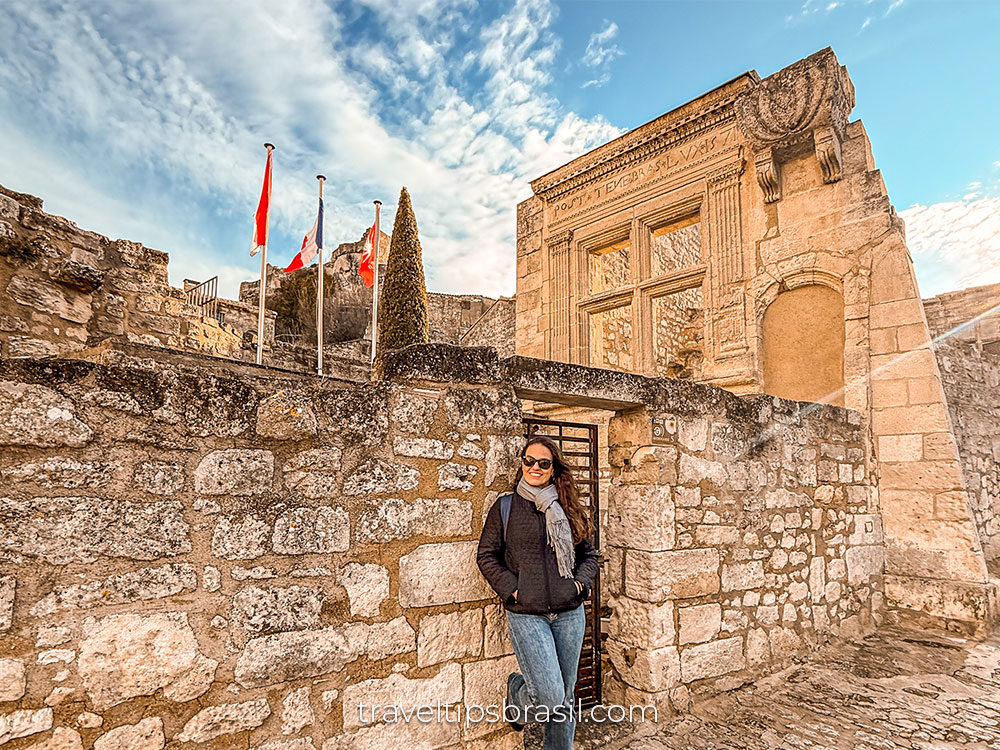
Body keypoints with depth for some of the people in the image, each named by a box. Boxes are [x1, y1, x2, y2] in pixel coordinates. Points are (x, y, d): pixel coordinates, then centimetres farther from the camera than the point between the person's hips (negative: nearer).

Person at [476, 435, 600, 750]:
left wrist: (580, 583, -2)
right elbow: (486, 556, 3)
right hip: (526, 615, -3)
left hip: (569, 612, 3)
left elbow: (589, 554, 15)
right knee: (550, 697, -9)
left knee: (565, 698, 12)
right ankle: (517, 690, 24)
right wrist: (511, 589, -7)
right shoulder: (504, 507, 0)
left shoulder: (569, 510, 8)